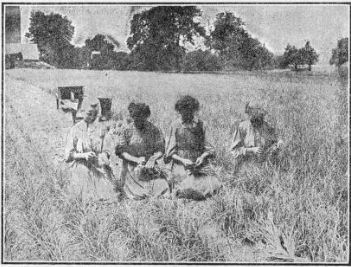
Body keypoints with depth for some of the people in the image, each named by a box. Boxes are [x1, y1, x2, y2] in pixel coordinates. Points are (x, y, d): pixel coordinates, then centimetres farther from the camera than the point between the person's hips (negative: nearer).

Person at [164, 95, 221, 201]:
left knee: (208, 189, -14)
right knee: (187, 191, -19)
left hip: (199, 164, 2)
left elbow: (207, 148, 10)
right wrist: (182, 160, -16)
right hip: (181, 165, -2)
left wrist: (202, 156, -12)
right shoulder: (176, 125, 0)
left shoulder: (200, 124, 7)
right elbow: (170, 152, 1)